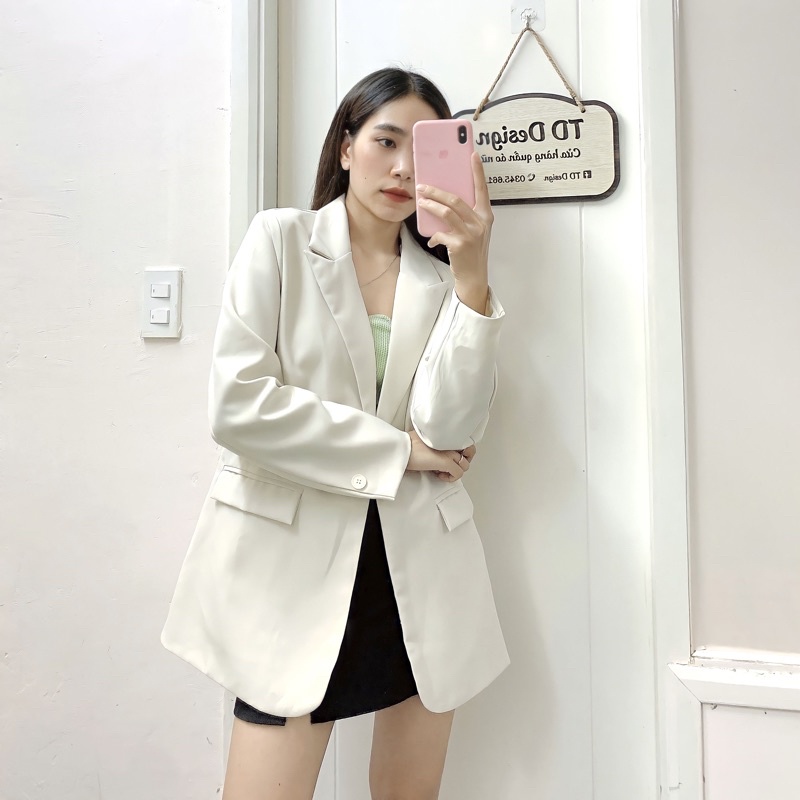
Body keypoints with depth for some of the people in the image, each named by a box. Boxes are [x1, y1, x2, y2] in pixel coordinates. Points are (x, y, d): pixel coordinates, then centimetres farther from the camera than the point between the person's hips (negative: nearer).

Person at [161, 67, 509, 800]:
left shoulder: (440, 273, 7)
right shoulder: (281, 239, 0)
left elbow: (451, 427, -8)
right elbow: (236, 404, -12)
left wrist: (472, 273, -15)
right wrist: (396, 450, -9)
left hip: (420, 564, 3)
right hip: (295, 554, -3)